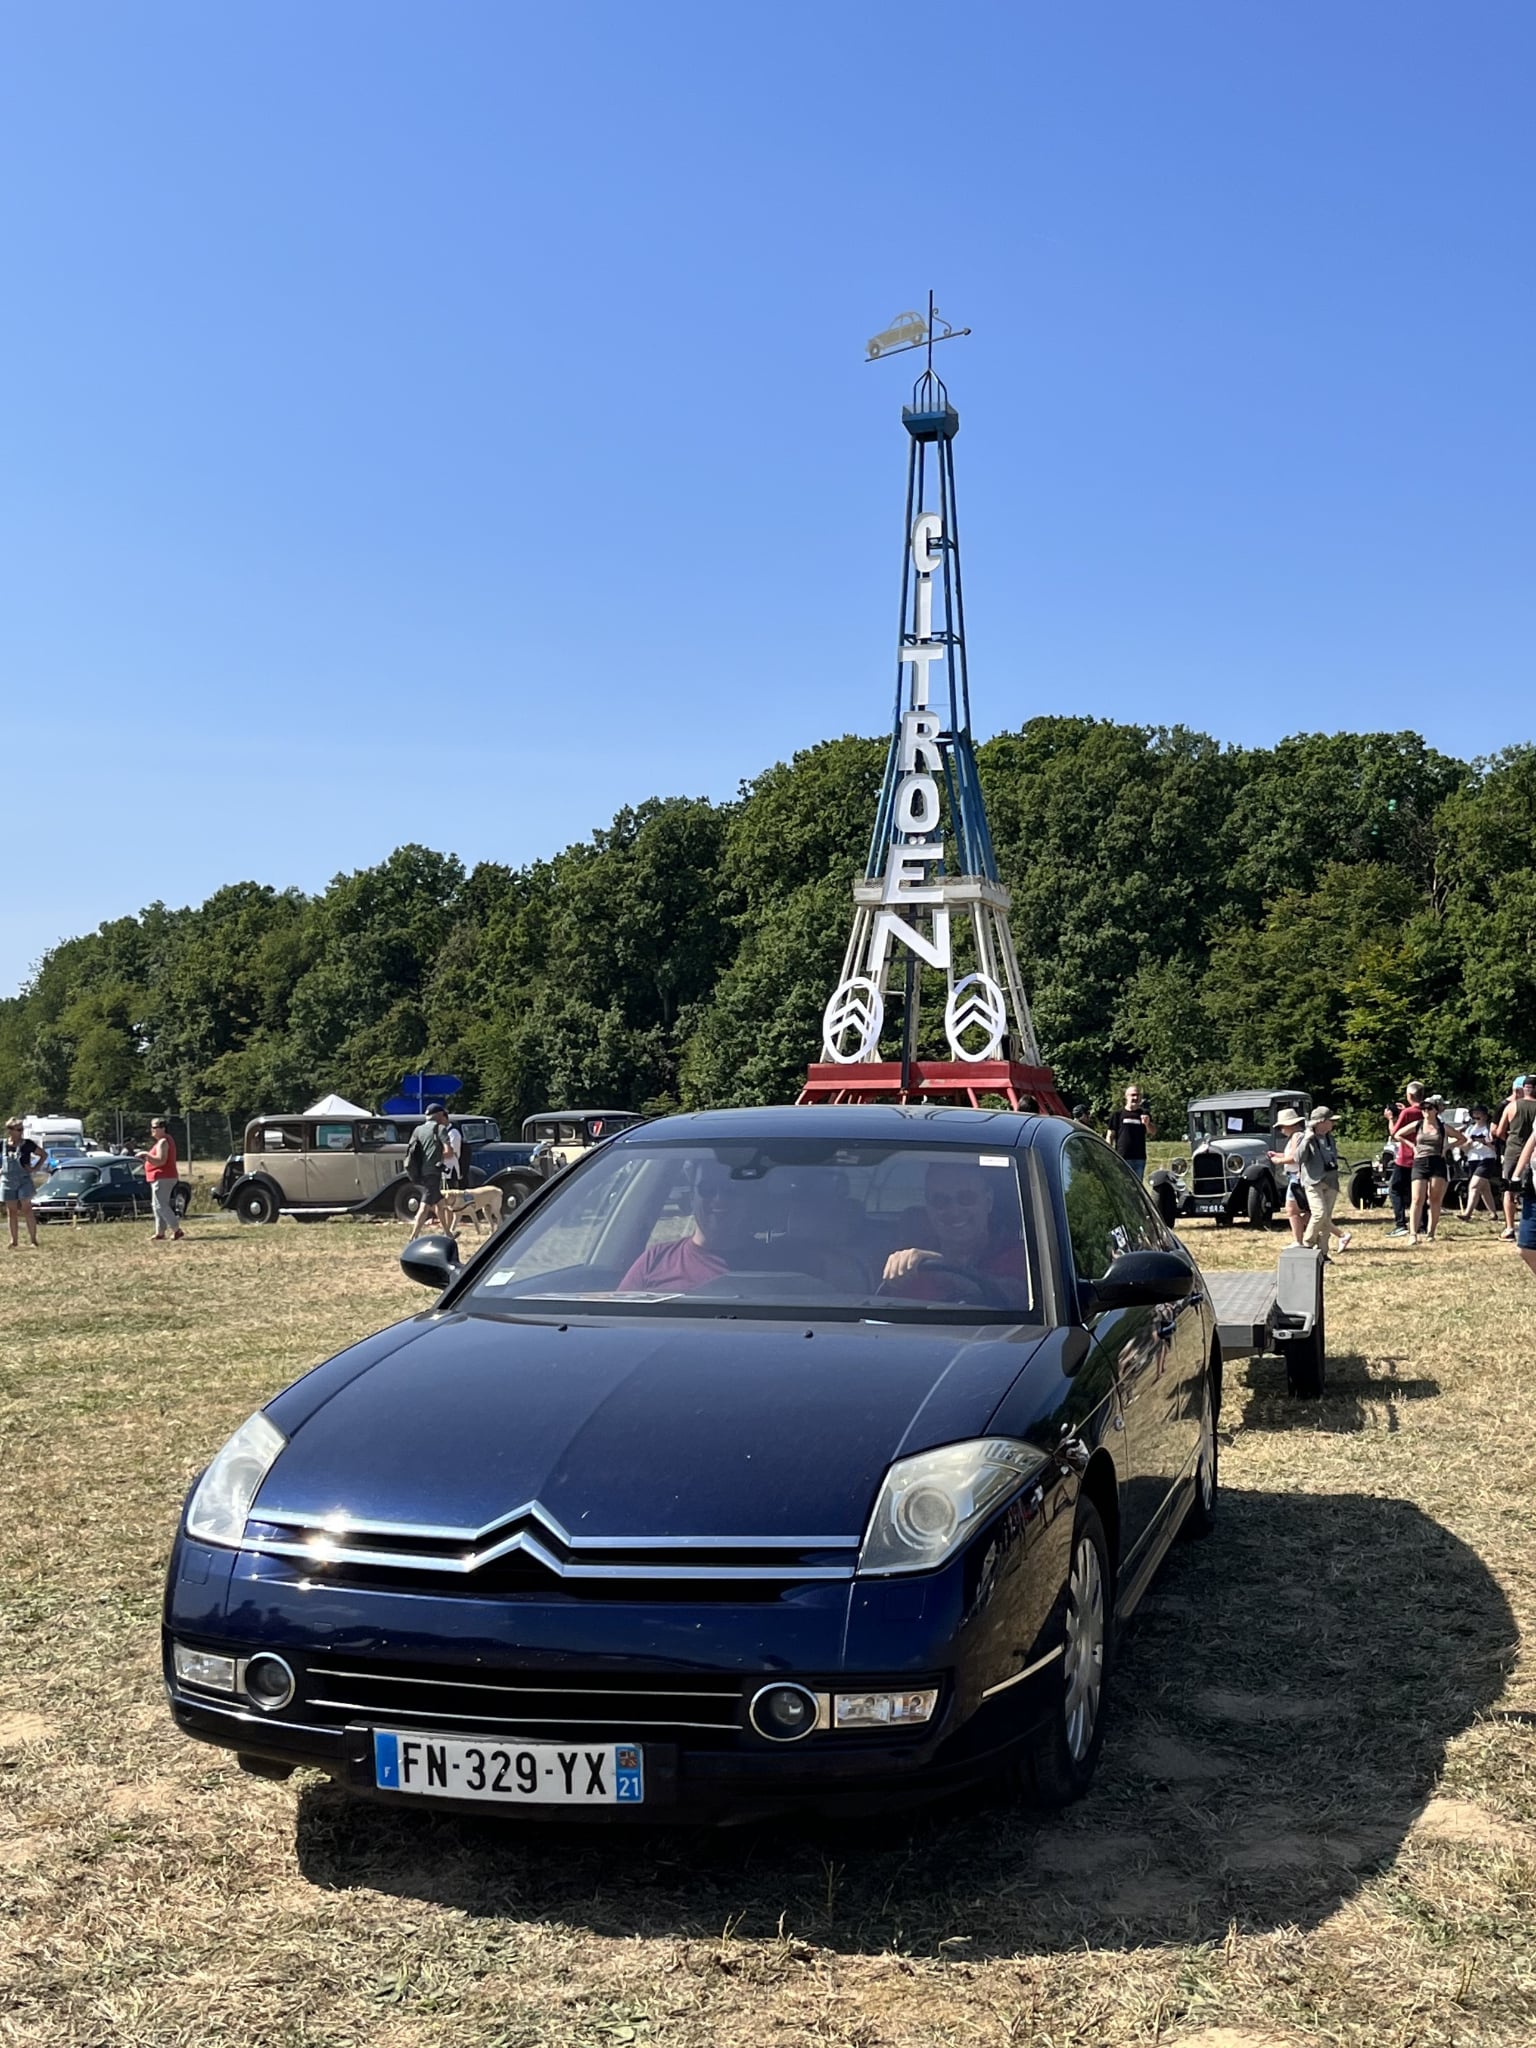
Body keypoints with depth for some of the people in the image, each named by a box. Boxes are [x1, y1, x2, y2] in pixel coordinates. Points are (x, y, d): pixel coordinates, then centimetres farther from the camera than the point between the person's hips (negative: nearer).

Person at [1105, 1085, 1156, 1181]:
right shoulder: (1118, 1114, 4)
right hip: (1122, 1158, -2)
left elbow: (1153, 1133, 0)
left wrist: (1147, 1124, -22)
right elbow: (1110, 1136, 4)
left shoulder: (1144, 1114, 10)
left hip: (1139, 1158, 2)